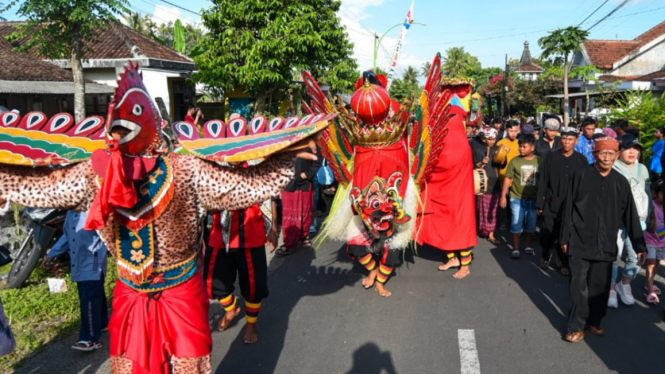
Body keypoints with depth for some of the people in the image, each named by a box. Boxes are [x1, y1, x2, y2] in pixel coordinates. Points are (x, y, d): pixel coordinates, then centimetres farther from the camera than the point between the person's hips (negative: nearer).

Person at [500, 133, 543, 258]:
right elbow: (508, 179, -2)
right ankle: (515, 248, 15)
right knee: (516, 223, 3)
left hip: (534, 199, 1)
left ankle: (528, 246, 30)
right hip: (517, 198, -1)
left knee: (531, 224, 13)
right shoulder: (515, 161, -5)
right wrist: (503, 196, -3)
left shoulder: (540, 161, -4)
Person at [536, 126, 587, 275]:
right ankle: (545, 256, 32)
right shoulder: (552, 157, -1)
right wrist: (539, 203, -4)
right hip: (551, 205, 0)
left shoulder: (582, 160, 0)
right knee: (547, 235, 4)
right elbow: (543, 181, -2)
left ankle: (564, 263, 25)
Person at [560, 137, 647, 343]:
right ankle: (576, 326, 13)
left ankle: (594, 321, 29)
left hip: (605, 244, 3)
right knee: (579, 286, 2)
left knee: (600, 286, 10)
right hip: (580, 242, -2)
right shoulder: (581, 175, -5)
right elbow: (569, 207, -2)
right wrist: (565, 237, -2)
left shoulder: (621, 182, 3)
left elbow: (630, 215, 6)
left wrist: (640, 245, 6)